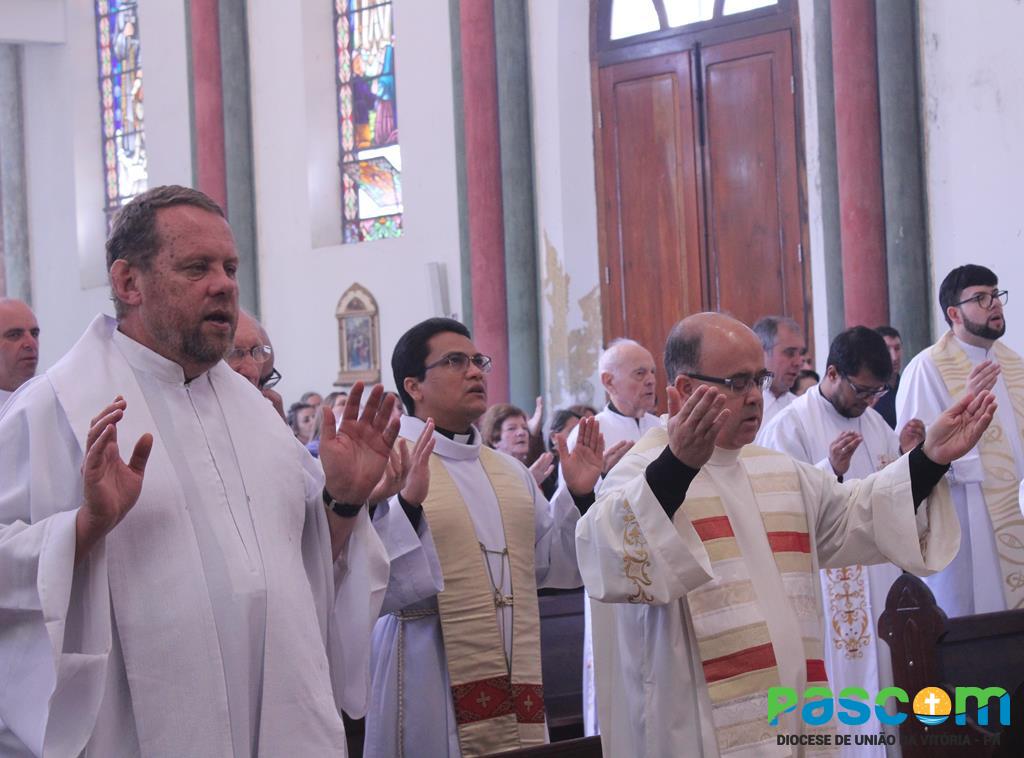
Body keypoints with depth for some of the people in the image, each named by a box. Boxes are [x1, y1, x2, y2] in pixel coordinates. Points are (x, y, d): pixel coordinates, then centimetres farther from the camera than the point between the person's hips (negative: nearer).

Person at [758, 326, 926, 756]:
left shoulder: (871, 419, 11)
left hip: (880, 575, 6)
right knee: (842, 679, -6)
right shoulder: (790, 425, -9)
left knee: (883, 668, 6)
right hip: (828, 584, -6)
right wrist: (831, 470, -27)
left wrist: (906, 455, -2)